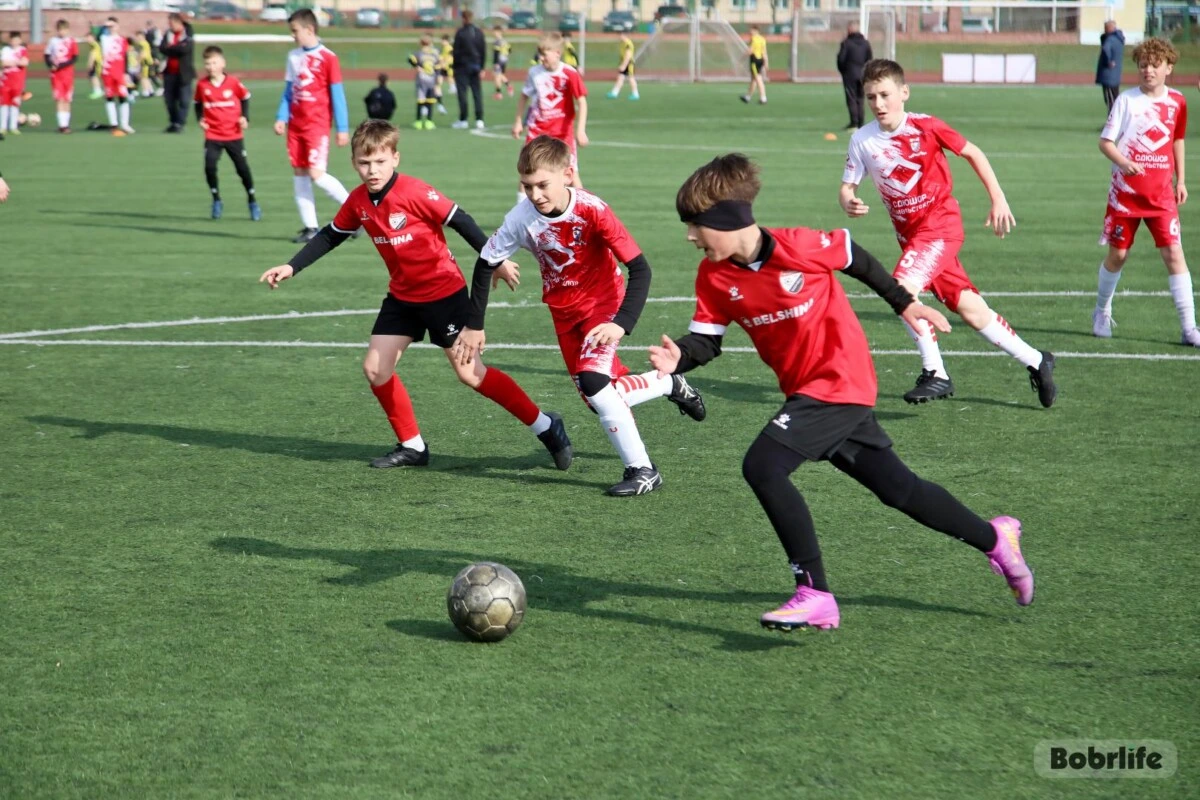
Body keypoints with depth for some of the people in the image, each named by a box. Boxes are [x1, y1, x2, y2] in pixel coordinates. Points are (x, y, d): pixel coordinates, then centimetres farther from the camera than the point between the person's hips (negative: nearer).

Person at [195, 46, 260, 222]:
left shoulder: (233, 83, -8)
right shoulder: (202, 85, -4)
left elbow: (245, 97, 8)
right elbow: (198, 103, 12)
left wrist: (245, 117, -3)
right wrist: (200, 119, -3)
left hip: (234, 134, -1)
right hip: (213, 136, 1)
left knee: (243, 168, 2)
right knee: (209, 167, -14)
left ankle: (252, 201, 19)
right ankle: (216, 201, 6)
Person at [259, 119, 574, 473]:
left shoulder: (415, 193, -23)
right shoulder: (358, 201, -3)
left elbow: (461, 221, -19)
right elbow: (330, 236, 12)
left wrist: (496, 261, -19)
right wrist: (291, 267, 8)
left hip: (444, 291, -7)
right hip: (402, 295, 7)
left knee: (470, 372, -7)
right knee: (375, 368, 2)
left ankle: (546, 427, 5)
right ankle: (412, 447, 17)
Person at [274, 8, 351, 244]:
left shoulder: (327, 57, -8)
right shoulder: (293, 56, 9)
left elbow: (337, 94, -7)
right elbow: (289, 90, 15)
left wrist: (342, 128, -7)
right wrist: (281, 118, 3)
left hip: (317, 125, -6)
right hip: (296, 125, 6)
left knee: (317, 174, -14)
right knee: (299, 174, 4)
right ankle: (310, 227, 11)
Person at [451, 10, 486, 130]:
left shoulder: (461, 32, -9)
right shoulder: (479, 32, 6)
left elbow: (456, 51, -8)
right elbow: (484, 51, 7)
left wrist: (455, 67, -2)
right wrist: (482, 67, 10)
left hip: (463, 66, -4)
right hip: (476, 66, 4)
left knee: (462, 92, 0)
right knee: (477, 93, 5)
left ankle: (463, 120, 0)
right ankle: (479, 120, 0)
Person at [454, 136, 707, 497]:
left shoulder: (592, 211, -29)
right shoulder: (522, 217, -18)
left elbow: (639, 268, -26)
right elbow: (486, 263, -3)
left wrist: (622, 323, -36)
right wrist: (474, 325, -1)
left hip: (602, 302, -5)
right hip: (564, 312, 5)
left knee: (593, 380, -26)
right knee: (600, 398, 8)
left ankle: (642, 469, -14)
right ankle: (670, 385, 36)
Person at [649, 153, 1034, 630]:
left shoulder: (799, 247, -20)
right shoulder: (714, 276, -4)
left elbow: (855, 259, -3)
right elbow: (706, 341, -2)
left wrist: (904, 304, 8)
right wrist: (679, 358, -25)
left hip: (840, 380, -7)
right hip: (805, 390, 7)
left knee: (762, 466, -22)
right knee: (896, 487, 15)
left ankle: (814, 594, -18)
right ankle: (993, 538, 34)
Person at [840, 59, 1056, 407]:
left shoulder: (925, 127, -13)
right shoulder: (862, 140, -5)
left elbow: (972, 153, -2)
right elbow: (847, 186, 0)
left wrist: (998, 199, -4)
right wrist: (848, 203, -24)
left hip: (941, 222, -5)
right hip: (909, 232, 5)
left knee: (903, 287, -25)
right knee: (969, 309, 8)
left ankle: (935, 374, -14)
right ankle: (1035, 361, 25)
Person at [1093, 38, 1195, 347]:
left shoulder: (1177, 101, 2)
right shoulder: (1127, 100, -7)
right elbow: (1105, 141, -7)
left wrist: (1180, 180, 14)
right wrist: (1124, 163, -26)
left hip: (1161, 193, 2)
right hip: (1126, 191, -1)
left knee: (1174, 253, -9)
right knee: (1118, 254, 7)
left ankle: (1188, 328, -8)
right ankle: (1102, 312, 33)